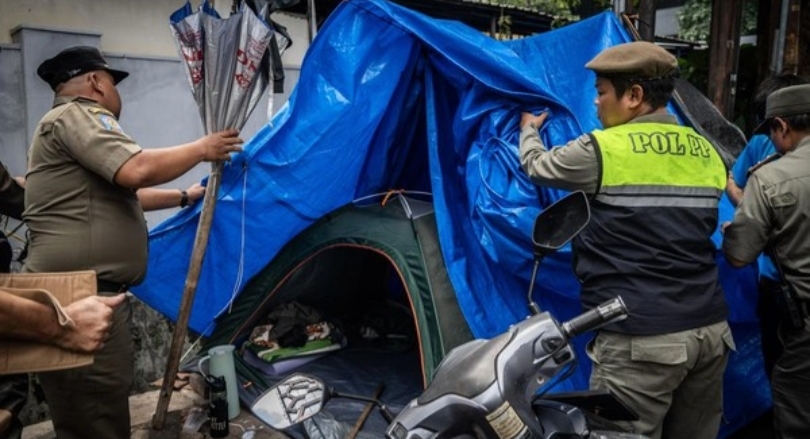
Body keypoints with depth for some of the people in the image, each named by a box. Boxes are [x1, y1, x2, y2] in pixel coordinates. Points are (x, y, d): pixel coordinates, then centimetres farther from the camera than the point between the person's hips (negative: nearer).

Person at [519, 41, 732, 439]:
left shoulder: (601, 149, -9)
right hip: (711, 329, 8)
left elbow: (536, 166, 8)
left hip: (641, 340, -7)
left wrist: (528, 129, 30)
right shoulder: (706, 153, 11)